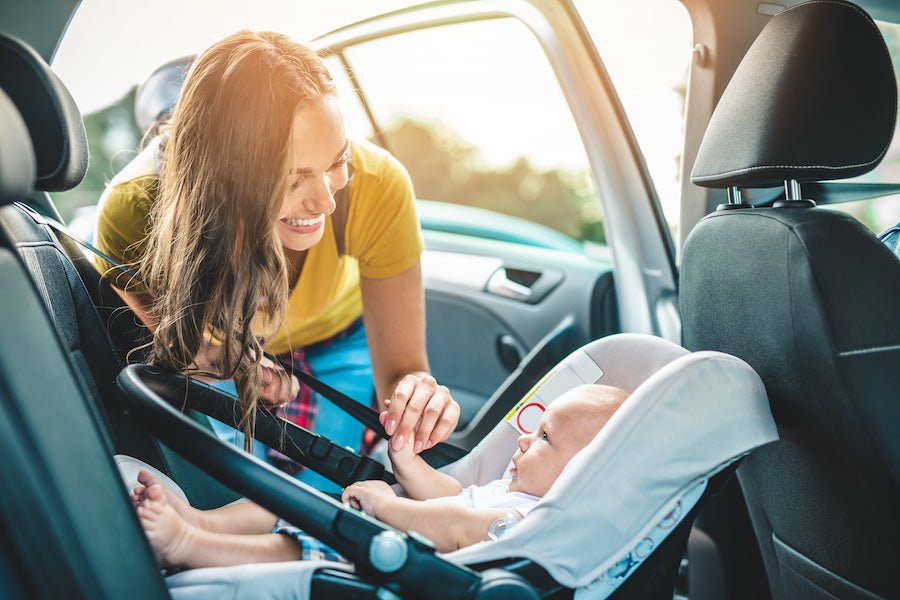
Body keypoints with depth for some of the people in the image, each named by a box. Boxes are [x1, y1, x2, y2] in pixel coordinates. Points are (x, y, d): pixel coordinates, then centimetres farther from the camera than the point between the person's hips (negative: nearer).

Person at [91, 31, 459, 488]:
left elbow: (402, 367, -29)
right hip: (224, 351, 0)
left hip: (338, 336, 0)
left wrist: (416, 391, -54)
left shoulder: (376, 185, -38)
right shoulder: (132, 211, -37)